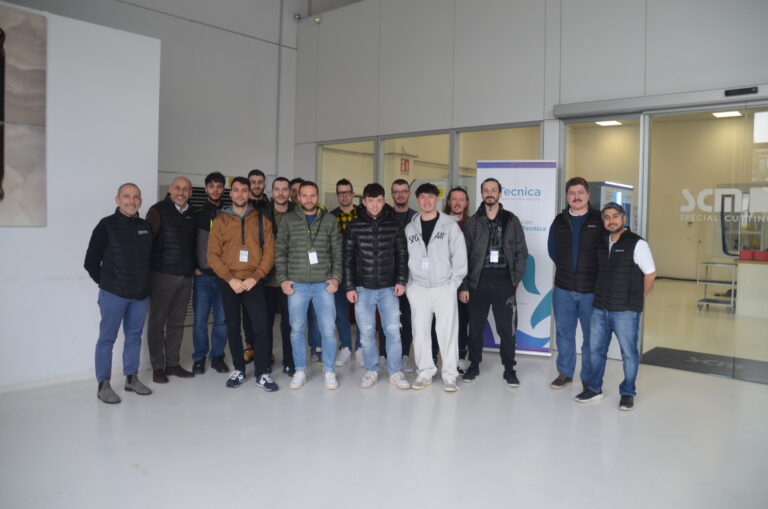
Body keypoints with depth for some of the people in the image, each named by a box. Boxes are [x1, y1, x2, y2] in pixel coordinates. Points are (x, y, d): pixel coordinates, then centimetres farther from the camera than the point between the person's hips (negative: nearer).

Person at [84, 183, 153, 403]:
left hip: (141, 294, 5)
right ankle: (103, 385, 12)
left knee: (134, 337, 13)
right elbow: (91, 261, -4)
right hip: (113, 294, -5)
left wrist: (144, 282, 9)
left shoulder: (145, 227, 7)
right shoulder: (107, 225, -7)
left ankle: (131, 378, 25)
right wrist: (105, 282, 1)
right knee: (107, 338, 3)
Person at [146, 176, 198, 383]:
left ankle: (172, 364, 20)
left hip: (186, 276, 5)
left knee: (177, 323, 11)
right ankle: (157, 367, 11)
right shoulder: (158, 211, -5)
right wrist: (150, 269, -13)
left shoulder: (192, 214, 13)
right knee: (157, 322, 3)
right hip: (162, 275, -5)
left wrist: (194, 266, 14)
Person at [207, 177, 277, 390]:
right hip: (228, 282, 1)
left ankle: (262, 373, 4)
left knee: (261, 326, -8)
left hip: (253, 282, -1)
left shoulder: (261, 220, 5)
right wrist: (230, 279, -12)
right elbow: (213, 255, -1)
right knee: (233, 327, 8)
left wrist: (255, 277, -12)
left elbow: (269, 252, -1)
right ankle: (238, 370, 22)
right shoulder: (220, 221, 5)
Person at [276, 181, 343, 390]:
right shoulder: (288, 220, 4)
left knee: (328, 330, 0)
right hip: (296, 284, 1)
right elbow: (280, 252, 5)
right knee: (297, 330, 7)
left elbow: (337, 252, 5)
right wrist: (282, 279, -3)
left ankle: (329, 371, 16)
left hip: (324, 284, 0)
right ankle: (300, 371, 22)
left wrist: (336, 277, -4)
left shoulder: (329, 220, 4)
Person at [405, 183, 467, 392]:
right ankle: (425, 372, 18)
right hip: (418, 288, 3)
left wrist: (454, 283, -7)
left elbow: (460, 255, -2)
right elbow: (404, 258, 10)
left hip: (444, 288, -3)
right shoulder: (410, 228, 9)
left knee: (448, 332, -2)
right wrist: (408, 284, 3)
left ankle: (449, 375, 8)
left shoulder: (450, 225, 0)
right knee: (420, 332, 6)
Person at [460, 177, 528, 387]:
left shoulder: (511, 220, 5)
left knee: (506, 328, 4)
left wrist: (516, 278, -3)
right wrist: (463, 286, -3)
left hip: (504, 282, 0)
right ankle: (474, 365, 25)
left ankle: (509, 369, 18)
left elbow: (522, 252, 5)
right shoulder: (472, 222, 4)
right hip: (478, 281, 1)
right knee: (476, 327, 10)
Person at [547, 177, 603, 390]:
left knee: (591, 335, 6)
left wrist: (596, 273, 0)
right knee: (564, 332, 11)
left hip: (591, 290, -3)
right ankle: (565, 372, 25)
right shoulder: (559, 221, 7)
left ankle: (589, 377, 19)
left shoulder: (599, 221, -6)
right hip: (563, 288, 3)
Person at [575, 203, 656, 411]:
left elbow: (650, 274, -5)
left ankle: (627, 393, 22)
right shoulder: (601, 243, 9)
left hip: (625, 311, -5)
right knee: (596, 350, 14)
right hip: (600, 308, 6)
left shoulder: (636, 244, -8)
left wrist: (636, 298, 0)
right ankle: (594, 388, 28)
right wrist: (601, 296, 10)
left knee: (629, 353, 7)